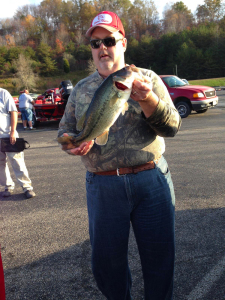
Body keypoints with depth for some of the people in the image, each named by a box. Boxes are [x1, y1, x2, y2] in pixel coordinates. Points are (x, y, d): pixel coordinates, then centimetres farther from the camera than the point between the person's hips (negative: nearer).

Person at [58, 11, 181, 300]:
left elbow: (172, 126, -5)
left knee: (159, 256, 11)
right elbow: (64, 130, 15)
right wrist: (72, 143, -8)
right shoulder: (81, 89, 9)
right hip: (102, 186, 2)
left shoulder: (147, 78, 3)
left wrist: (146, 98, -22)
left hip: (151, 181, -1)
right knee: (105, 260, 13)